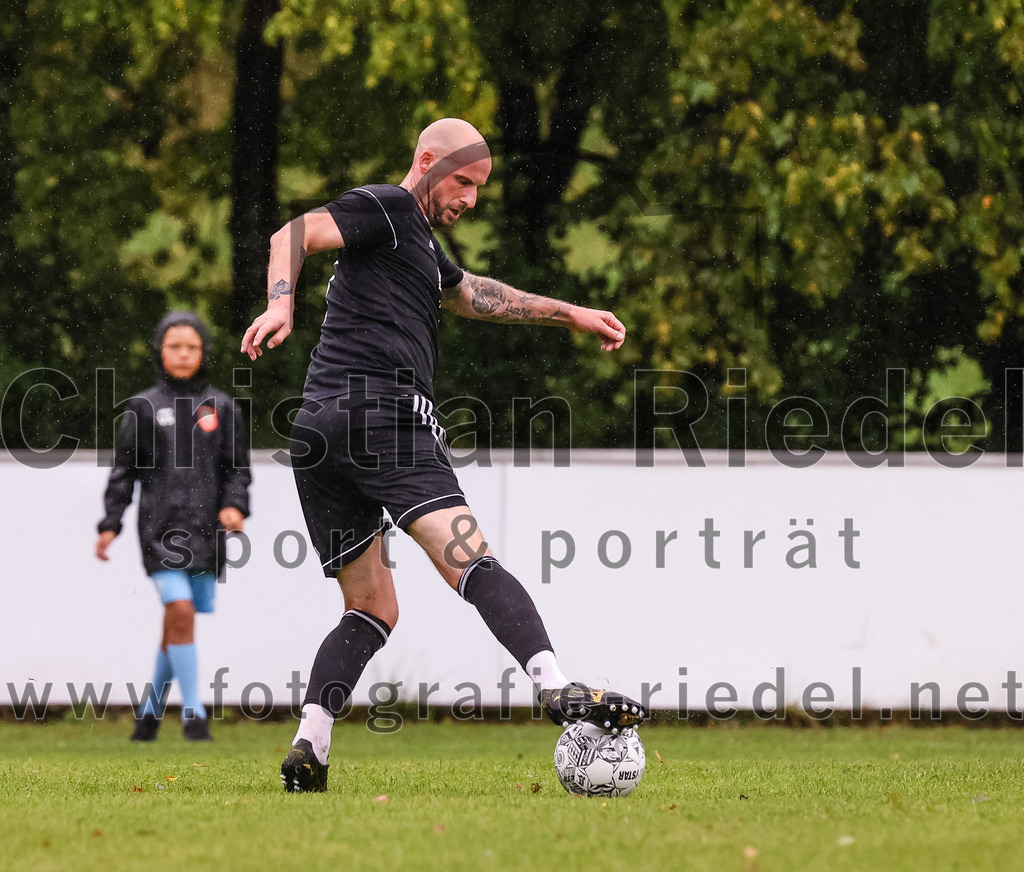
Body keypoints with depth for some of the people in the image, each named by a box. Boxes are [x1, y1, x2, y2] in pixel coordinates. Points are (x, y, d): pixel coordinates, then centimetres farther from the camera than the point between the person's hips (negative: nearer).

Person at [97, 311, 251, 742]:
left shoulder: (220, 407, 9)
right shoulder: (144, 407, 4)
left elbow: (237, 468, 12)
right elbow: (124, 470, 8)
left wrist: (235, 505, -6)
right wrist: (109, 525, 2)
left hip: (206, 529, 2)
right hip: (161, 527, -2)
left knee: (176, 625, 8)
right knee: (180, 612, -18)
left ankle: (151, 708, 26)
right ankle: (193, 712, -14)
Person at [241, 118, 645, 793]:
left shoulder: (420, 242, 33)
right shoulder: (384, 208, 4)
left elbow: (477, 296, 46)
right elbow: (294, 235, -11)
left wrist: (571, 314, 47)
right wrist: (281, 303, -28)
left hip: (318, 431, 10)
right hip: (381, 409, -10)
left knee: (371, 611, 12)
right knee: (471, 560, -23)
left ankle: (308, 750, -4)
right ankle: (558, 691, -38)